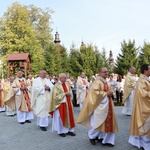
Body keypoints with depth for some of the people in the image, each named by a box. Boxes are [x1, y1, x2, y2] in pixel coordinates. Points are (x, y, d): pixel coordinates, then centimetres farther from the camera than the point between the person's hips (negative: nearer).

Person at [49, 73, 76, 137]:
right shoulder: (56, 86, -11)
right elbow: (56, 96, -17)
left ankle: (69, 130, 19)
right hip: (60, 104, -6)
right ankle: (61, 131, 14)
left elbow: (70, 93, 15)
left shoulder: (67, 85, 9)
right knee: (61, 117, 1)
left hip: (68, 103, 6)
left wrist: (69, 94, -7)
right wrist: (64, 94, -18)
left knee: (69, 116, 8)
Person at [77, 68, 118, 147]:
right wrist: (106, 94, -19)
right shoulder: (97, 82, -12)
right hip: (100, 104, -9)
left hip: (108, 104, 9)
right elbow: (95, 92, -22)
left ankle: (106, 139, 21)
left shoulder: (106, 82, 14)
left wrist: (110, 93, 0)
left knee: (108, 121, 9)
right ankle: (91, 135, 23)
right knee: (99, 121, -1)